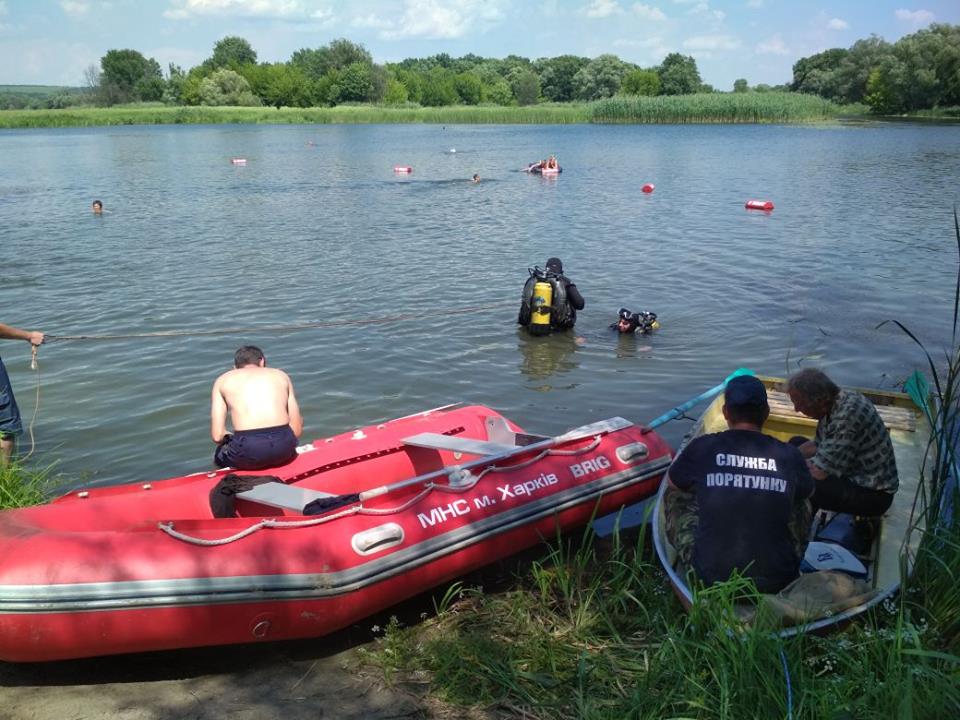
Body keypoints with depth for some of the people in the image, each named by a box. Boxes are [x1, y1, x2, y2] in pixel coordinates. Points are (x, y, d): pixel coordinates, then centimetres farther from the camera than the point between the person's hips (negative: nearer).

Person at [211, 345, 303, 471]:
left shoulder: (223, 380, 18)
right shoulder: (281, 375, 22)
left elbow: (217, 435, 8)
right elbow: (296, 430, 16)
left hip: (249, 450, -2)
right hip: (283, 445, 2)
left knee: (220, 455, 32)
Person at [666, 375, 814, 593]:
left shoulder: (703, 447, -9)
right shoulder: (789, 455, -6)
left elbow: (672, 483, 13)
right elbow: (807, 492, 18)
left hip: (711, 580, -1)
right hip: (777, 584, 1)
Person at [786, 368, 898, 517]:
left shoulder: (847, 415, -30)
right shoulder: (834, 403, -2)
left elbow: (819, 471, -28)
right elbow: (817, 444, 12)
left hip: (873, 494, -10)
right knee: (796, 443, 12)